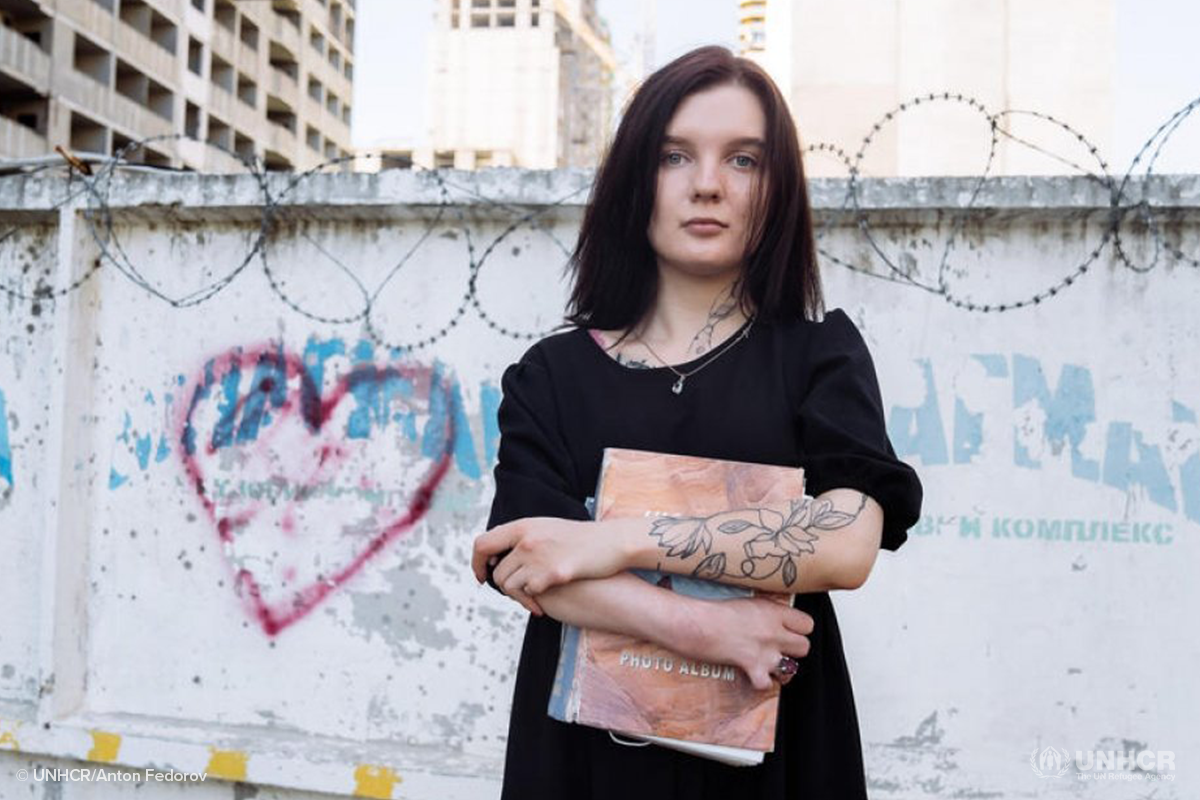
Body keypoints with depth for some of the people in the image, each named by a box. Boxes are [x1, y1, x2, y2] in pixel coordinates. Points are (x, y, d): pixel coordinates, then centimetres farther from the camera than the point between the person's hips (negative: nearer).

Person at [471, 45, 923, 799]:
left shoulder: (821, 350, 0)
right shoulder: (552, 371, 2)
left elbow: (846, 545, -16)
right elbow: (524, 561, -11)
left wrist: (620, 541, -19)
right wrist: (698, 628, -24)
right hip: (591, 737, 1)